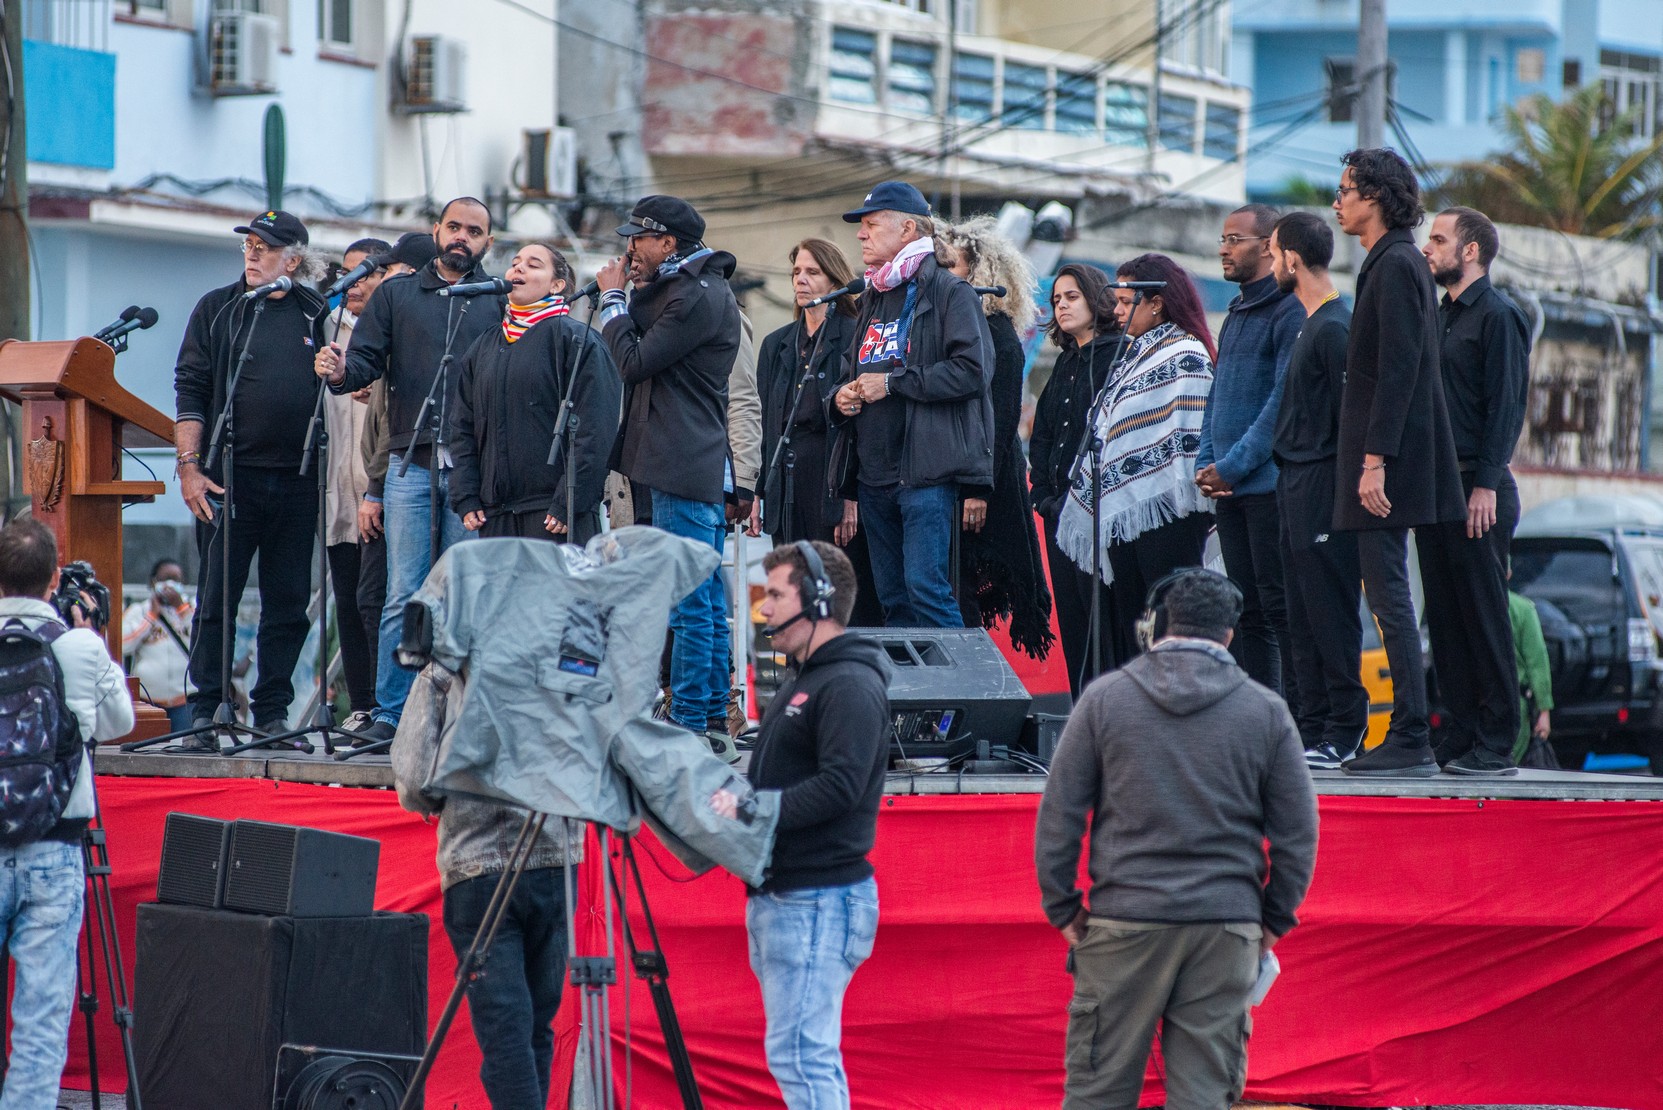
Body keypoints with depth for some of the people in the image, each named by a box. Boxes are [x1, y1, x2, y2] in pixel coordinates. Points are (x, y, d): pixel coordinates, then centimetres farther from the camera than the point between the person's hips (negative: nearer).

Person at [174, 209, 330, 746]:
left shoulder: (317, 315, 10)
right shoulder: (217, 310, 5)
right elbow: (190, 390, 1)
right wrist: (190, 466, -7)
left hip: (297, 480, 2)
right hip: (230, 477, -2)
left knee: (288, 602, 4)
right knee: (217, 597, -2)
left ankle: (273, 712, 11)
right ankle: (203, 713, 2)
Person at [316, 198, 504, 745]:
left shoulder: (502, 303, 11)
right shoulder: (396, 295, 14)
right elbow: (367, 359, 6)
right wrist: (340, 371, -17)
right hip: (410, 460, 0)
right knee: (404, 596, -2)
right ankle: (391, 712, -1)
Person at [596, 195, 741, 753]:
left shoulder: (698, 297, -14)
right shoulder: (684, 289, 18)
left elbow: (633, 362, -15)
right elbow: (643, 352, 19)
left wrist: (613, 299, -2)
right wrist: (636, 292, 10)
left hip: (685, 472, -11)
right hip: (700, 469, 11)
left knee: (690, 606, -9)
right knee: (708, 602, 11)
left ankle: (690, 726, -8)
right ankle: (714, 726, 15)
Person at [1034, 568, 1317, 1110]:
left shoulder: (1106, 698, 2)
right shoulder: (1265, 710, 3)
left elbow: (1058, 814, 2)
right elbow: (1297, 832, 6)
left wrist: (1062, 908, 9)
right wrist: (1274, 920, 16)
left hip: (1124, 923, -1)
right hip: (1227, 924, 1)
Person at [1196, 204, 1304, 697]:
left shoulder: (1289, 311, -10)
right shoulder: (1235, 314, 19)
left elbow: (1284, 399, -17)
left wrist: (1232, 466, -16)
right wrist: (1205, 463, 7)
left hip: (1269, 484, -9)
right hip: (1228, 490, 9)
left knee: (1278, 606, -9)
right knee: (1248, 612, 9)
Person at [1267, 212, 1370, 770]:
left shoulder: (1333, 327, -13)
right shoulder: (1311, 323, 18)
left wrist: (1341, 487, -19)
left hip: (1322, 485, -10)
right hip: (1297, 483, 10)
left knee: (1330, 609, -8)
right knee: (1303, 615, 10)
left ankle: (1343, 731, -7)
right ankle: (1312, 726, 13)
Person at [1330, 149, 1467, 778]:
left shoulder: (1395, 266, -14)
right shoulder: (1395, 262, 17)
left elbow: (1398, 370, -20)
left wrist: (1375, 460, -23)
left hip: (1388, 462, -10)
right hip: (1383, 455, 10)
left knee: (1389, 596, -9)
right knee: (1387, 597, 10)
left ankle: (1411, 743, -9)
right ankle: (1408, 740, 12)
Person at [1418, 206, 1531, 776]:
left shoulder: (1498, 316, -6)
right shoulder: (1439, 317, 19)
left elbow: (1506, 406, -13)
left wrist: (1486, 484, -19)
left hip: (1479, 491, -8)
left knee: (1484, 616, -7)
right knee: (1445, 617, 7)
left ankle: (1497, 744, -6)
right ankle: (1459, 737, 10)